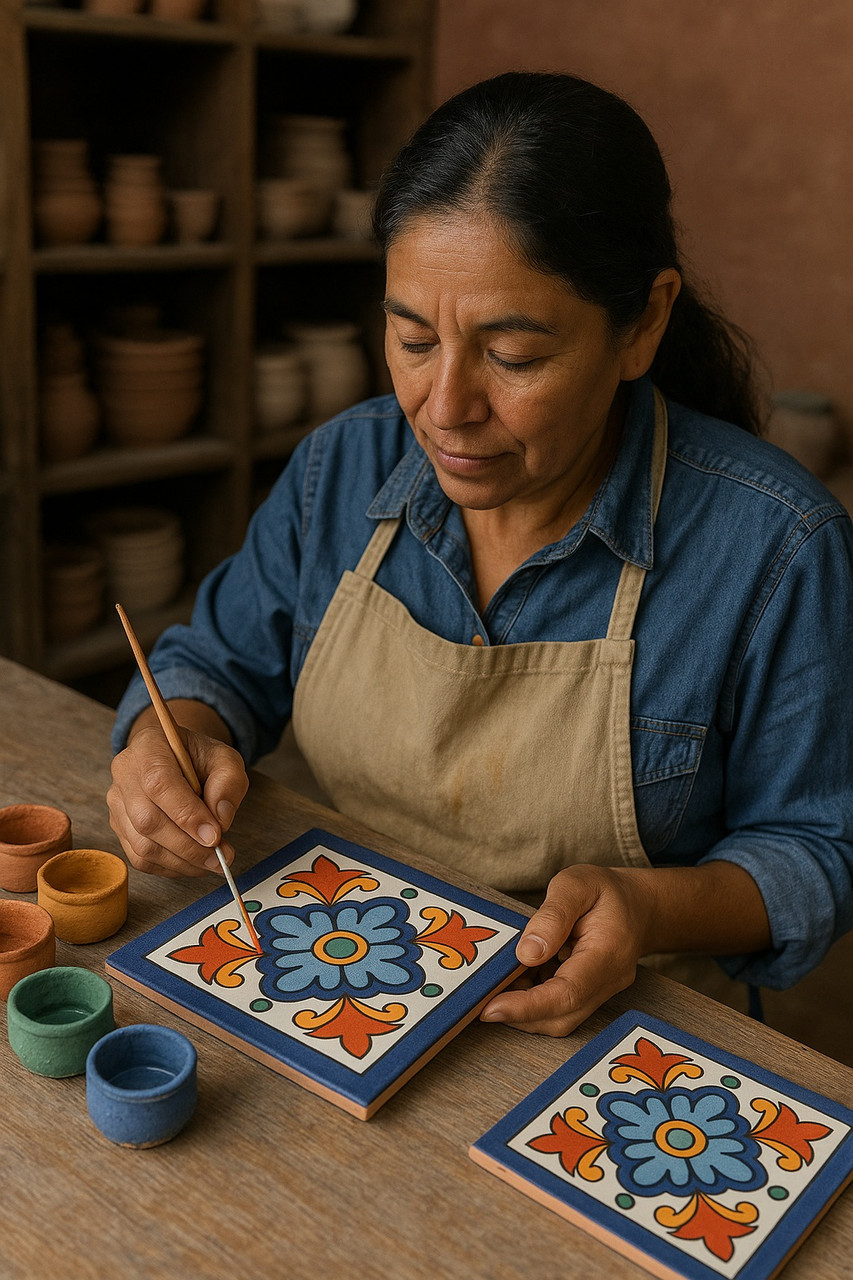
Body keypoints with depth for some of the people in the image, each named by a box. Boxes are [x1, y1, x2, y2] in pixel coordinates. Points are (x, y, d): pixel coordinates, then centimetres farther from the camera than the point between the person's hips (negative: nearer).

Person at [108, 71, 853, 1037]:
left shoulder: (774, 547, -17)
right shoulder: (340, 467, -4)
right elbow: (221, 660, 9)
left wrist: (658, 908, -27)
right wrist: (174, 736, -13)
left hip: (589, 1035, -3)